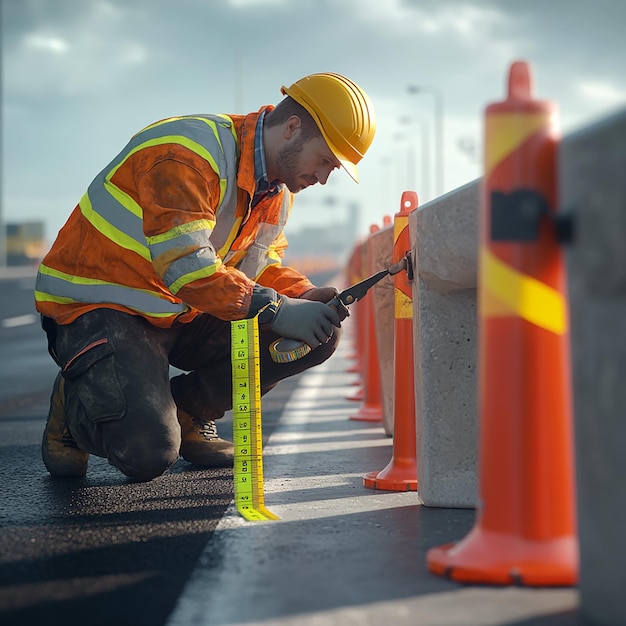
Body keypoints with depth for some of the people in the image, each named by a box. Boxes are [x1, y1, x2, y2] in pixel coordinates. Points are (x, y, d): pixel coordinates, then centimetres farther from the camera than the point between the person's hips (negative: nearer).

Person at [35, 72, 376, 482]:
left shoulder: (279, 185, 6)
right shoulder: (186, 155, -24)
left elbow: (257, 263, 12)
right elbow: (184, 265, -32)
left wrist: (306, 296, -8)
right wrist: (276, 309, -32)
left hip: (184, 315, 8)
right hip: (99, 307, -8)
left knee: (319, 336, -7)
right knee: (149, 455, -29)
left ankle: (189, 410, 8)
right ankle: (77, 404, 6)